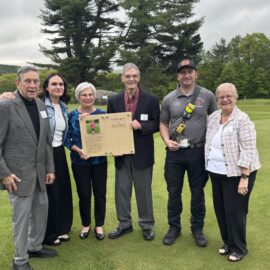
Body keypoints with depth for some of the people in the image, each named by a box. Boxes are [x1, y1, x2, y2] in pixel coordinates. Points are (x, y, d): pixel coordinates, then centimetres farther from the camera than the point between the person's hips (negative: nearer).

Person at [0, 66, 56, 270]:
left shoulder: (41, 106, 7)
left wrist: (50, 168, 9)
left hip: (40, 172, 6)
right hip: (18, 174, -6)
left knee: (41, 210, 17)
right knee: (22, 216, 6)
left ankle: (35, 247, 39)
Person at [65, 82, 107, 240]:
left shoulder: (102, 114, -1)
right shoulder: (72, 115, -2)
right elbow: (67, 138, -2)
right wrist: (78, 150, -19)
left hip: (99, 160, 1)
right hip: (79, 161, 0)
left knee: (100, 193, 8)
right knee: (84, 194, 9)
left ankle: (99, 225, 26)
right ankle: (86, 225, 28)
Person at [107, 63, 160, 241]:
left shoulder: (151, 100, -3)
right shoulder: (114, 101, 5)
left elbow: (157, 124, -4)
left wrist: (141, 126, -21)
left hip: (142, 153, -3)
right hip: (121, 153, 3)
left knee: (144, 190, 9)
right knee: (122, 189, 12)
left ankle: (147, 225, 26)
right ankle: (124, 224, 28)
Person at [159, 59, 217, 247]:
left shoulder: (207, 96, 0)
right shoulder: (169, 99, 3)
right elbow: (163, 123, 10)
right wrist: (167, 141, -8)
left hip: (199, 152, -1)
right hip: (175, 152, 1)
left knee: (198, 193, 10)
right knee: (174, 192, 9)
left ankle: (198, 228, 28)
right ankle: (174, 227, 27)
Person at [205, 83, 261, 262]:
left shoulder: (242, 120, -14)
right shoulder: (213, 118, 6)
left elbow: (247, 151, -18)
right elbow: (209, 143, 16)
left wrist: (244, 178, -20)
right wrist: (210, 167, 14)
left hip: (236, 173, -6)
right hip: (217, 173, 7)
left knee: (235, 211, 2)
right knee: (220, 209, 14)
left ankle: (239, 248, 21)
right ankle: (228, 242, 32)